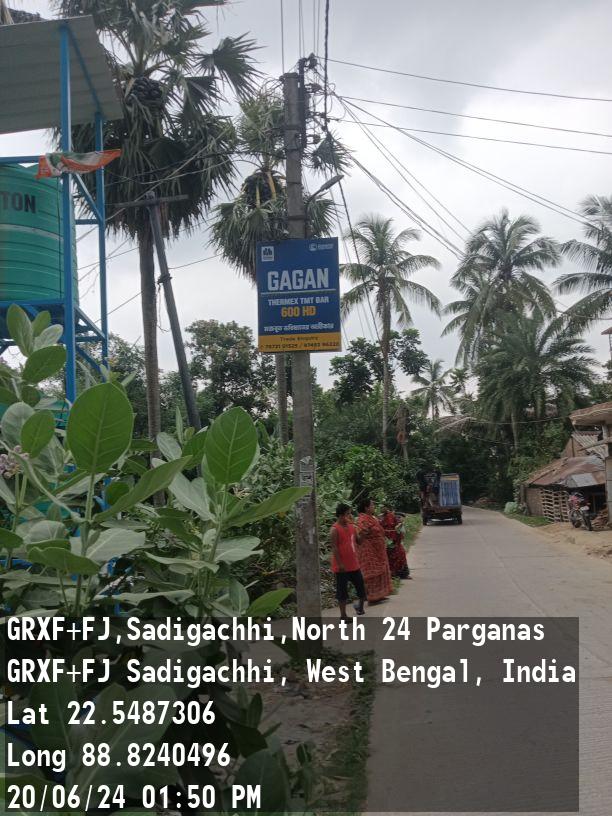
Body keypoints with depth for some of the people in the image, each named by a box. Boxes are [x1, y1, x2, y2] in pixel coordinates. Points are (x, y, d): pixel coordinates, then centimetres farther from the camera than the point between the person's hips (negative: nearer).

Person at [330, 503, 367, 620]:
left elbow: (357, 541, 18)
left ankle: (360, 606, 37)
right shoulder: (335, 529, -14)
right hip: (342, 567, -7)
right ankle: (343, 615, 13)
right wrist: (340, 564, -20)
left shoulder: (351, 526, 8)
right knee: (342, 591, 3)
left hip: (354, 564, 7)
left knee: (361, 586, 14)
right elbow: (334, 547, -16)